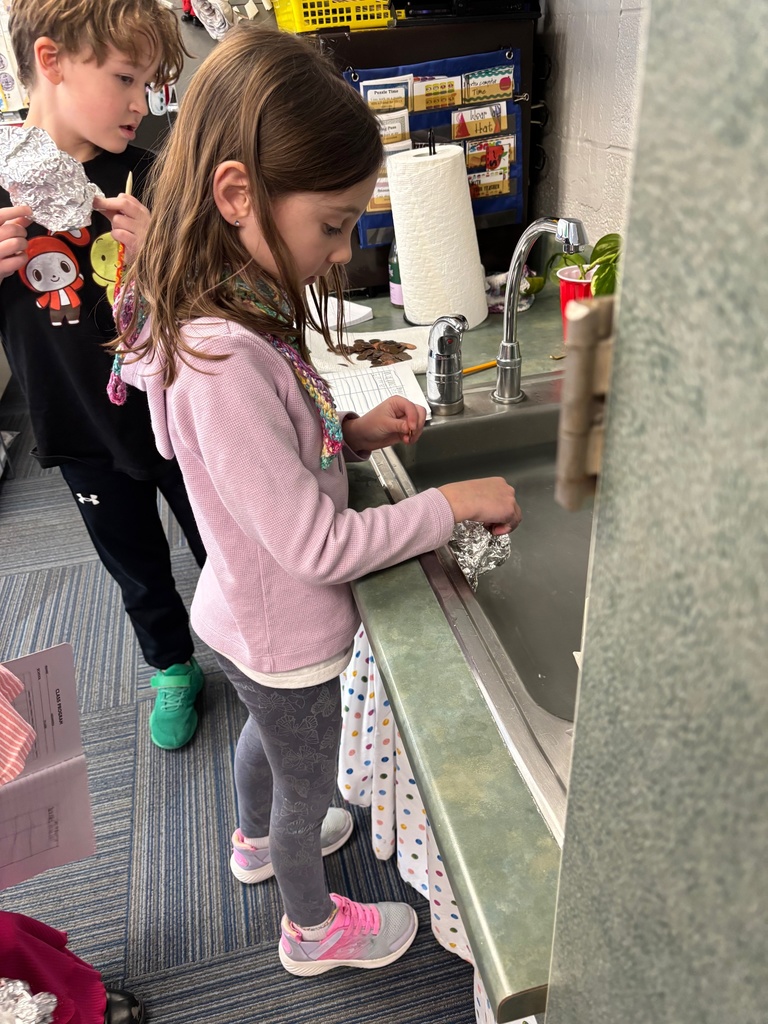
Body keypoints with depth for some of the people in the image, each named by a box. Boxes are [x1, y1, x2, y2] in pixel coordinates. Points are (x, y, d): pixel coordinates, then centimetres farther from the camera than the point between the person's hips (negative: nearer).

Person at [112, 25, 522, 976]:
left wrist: (351, 432, -7)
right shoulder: (222, 361, -36)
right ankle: (313, 927, 50)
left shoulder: (233, 316, -7)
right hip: (284, 636, -8)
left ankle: (258, 839, 65)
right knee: (308, 786, 19)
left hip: (251, 619, 9)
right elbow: (321, 547, -32)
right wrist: (456, 502, -22)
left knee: (268, 732, 34)